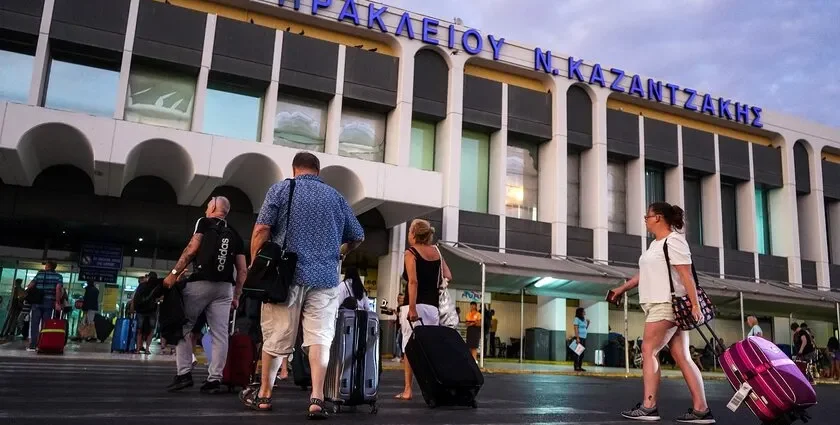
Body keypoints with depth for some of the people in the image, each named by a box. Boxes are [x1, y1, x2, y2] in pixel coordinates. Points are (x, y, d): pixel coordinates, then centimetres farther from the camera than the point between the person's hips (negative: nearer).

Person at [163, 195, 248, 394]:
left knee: (183, 327, 6)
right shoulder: (235, 235, 19)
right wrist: (236, 295, 18)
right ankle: (214, 379, -1)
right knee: (220, 333, 2)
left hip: (200, 283, -4)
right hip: (225, 287, 4)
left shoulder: (204, 222, 7)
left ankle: (184, 373, -1)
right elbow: (243, 270, 14)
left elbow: (192, 249, -7)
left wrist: (174, 273, -6)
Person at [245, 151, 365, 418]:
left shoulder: (281, 189, 6)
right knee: (320, 337, 0)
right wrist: (338, 253, 38)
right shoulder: (336, 196, 14)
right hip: (325, 278, 1)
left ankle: (264, 395, 22)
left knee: (276, 337, 9)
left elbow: (262, 230, -5)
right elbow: (357, 237, 20)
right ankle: (317, 398, -8)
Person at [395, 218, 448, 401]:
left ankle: (407, 390, -2)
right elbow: (448, 276, 11)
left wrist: (412, 308, -19)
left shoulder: (411, 252, -4)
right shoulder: (436, 251, 11)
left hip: (415, 305, -5)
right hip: (433, 306, 5)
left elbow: (413, 281, -15)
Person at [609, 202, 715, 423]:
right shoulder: (656, 244, 20)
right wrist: (622, 288, 26)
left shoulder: (673, 241, -10)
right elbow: (644, 273, 27)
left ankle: (648, 407, -10)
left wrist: (695, 305, -22)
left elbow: (686, 275, -17)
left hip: (668, 305, -9)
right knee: (682, 357, 4)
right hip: (661, 305, 9)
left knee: (648, 350, -10)